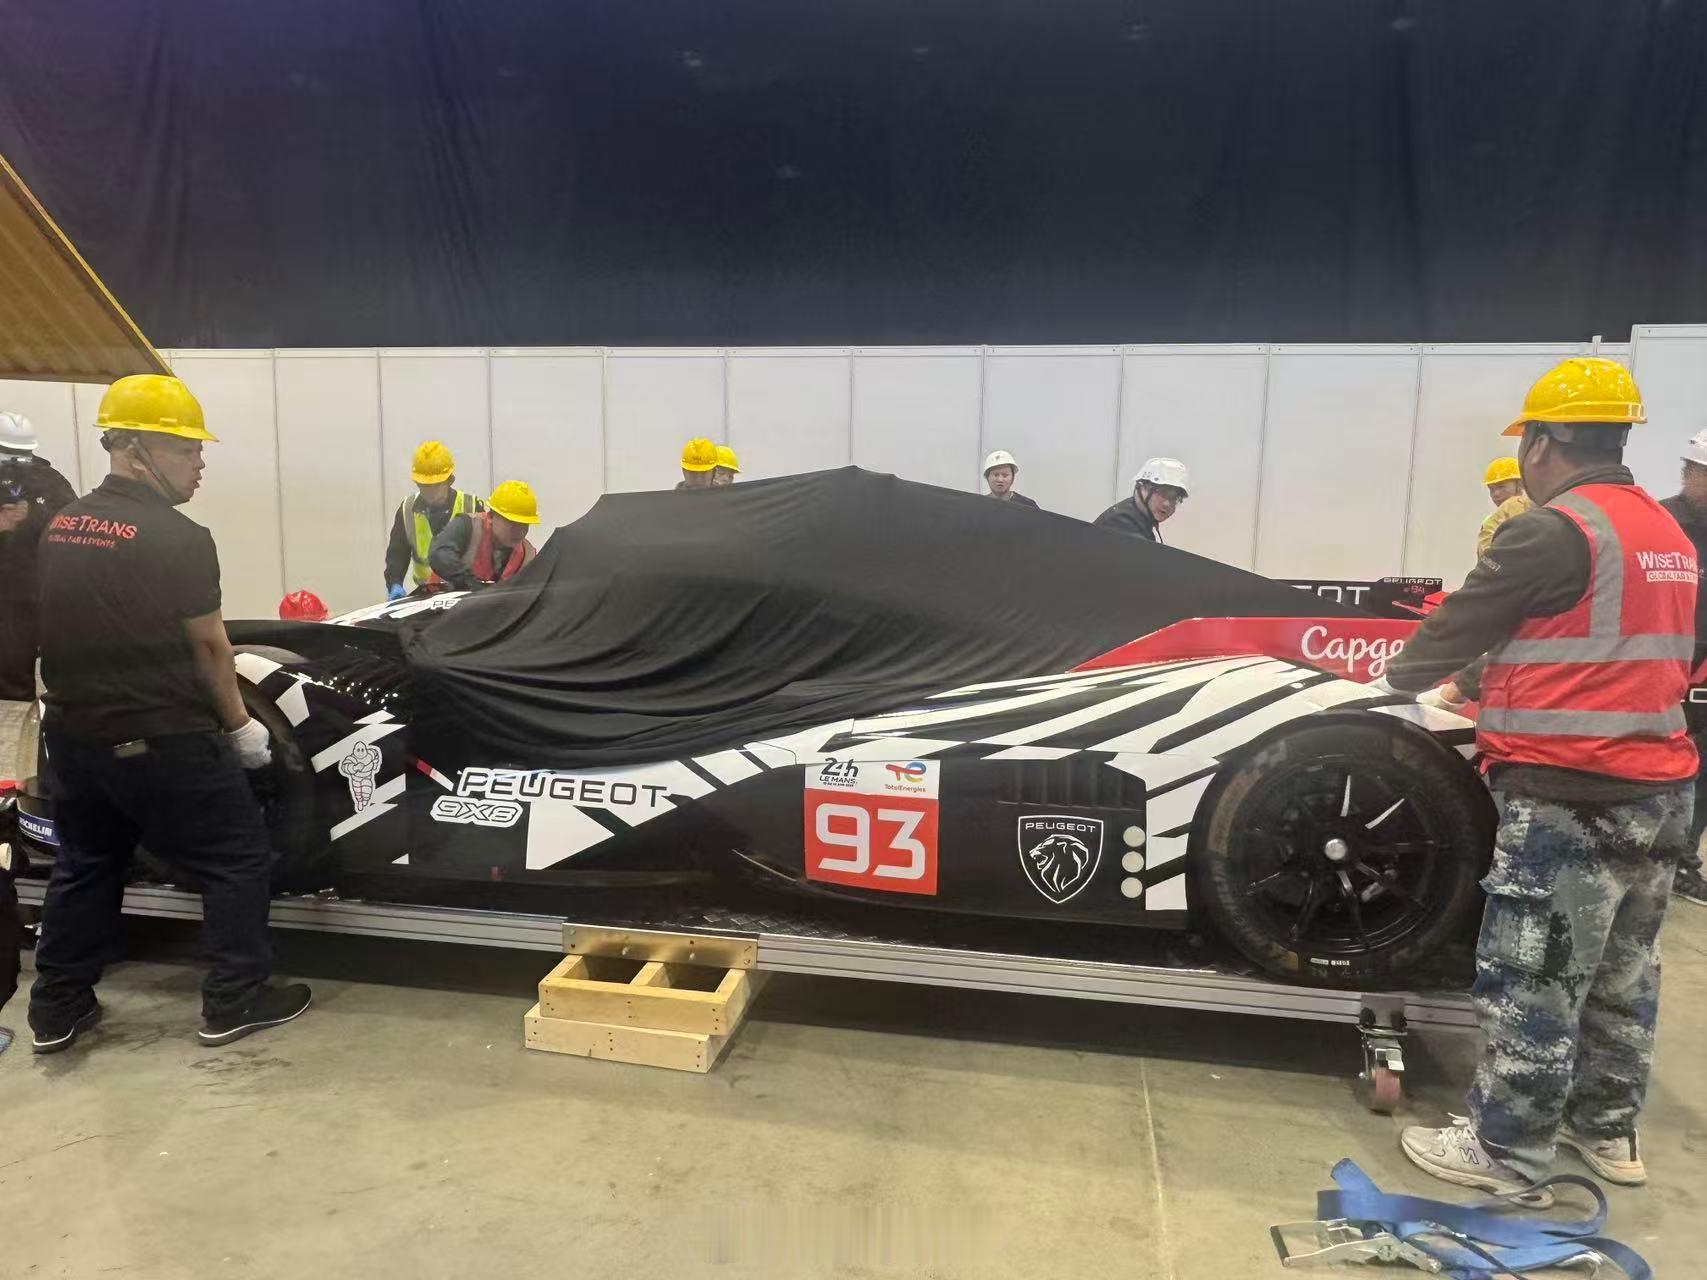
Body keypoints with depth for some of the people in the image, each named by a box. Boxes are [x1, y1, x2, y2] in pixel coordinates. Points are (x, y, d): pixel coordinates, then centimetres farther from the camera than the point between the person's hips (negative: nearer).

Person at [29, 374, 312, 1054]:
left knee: (84, 868, 22)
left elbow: (70, 629, 11)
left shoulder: (57, 528, 4)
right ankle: (232, 1003, 12)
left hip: (73, 735, 8)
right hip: (163, 742, -7)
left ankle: (57, 1011, 31)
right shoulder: (179, 538, -18)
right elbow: (207, 645, -13)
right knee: (238, 861, 7)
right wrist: (239, 724, -1)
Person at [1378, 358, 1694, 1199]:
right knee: (1623, 972, 19)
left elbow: (1461, 624, -8)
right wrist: (1493, 686, 22)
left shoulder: (1553, 530, -15)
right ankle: (1607, 1128, 34)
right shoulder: (1670, 536, 13)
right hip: (1659, 789, 9)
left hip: (1567, 798, -9)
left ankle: (1507, 1153, 12)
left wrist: (1398, 678, 11)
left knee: (1532, 981, 1)